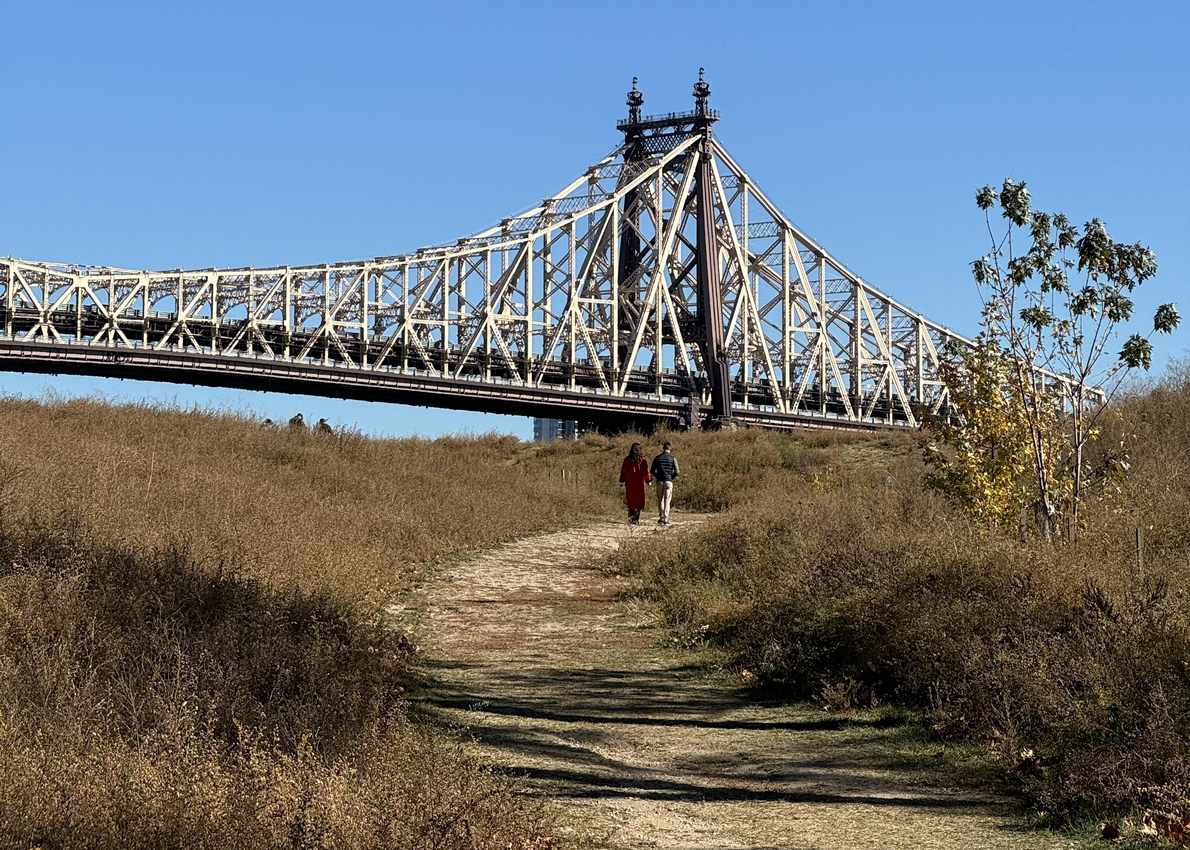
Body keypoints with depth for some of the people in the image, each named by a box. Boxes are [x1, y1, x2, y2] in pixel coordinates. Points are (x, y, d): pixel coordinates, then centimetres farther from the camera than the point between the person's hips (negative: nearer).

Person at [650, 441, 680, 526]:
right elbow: (676, 472, -6)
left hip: (660, 481, 1)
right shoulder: (673, 458, -1)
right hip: (669, 481, -1)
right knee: (667, 501, 1)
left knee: (660, 500, 14)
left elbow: (652, 471, 3)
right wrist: (673, 478, 12)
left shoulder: (657, 458, 4)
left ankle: (661, 518, 13)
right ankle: (665, 519, -5)